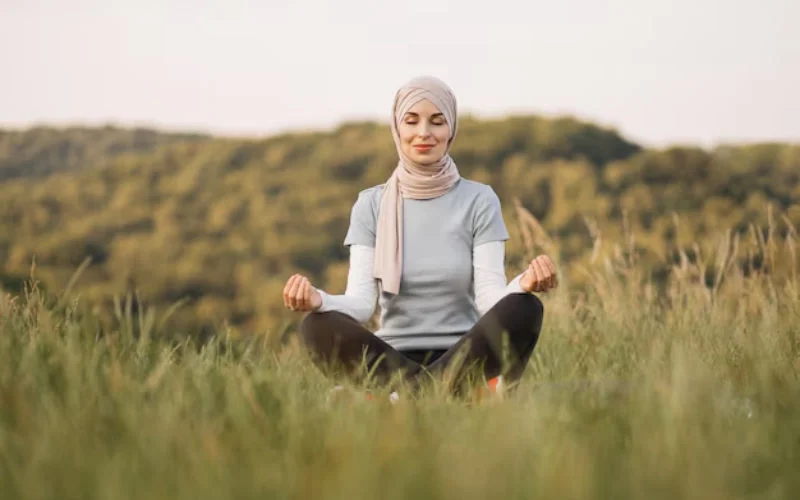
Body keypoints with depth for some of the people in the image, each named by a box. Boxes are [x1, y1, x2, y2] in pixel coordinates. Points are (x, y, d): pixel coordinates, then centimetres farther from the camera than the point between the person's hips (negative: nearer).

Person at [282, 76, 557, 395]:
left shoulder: (479, 200, 3)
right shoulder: (371, 204, 6)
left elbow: (490, 296, -8)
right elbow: (361, 302, -6)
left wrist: (524, 284, -31)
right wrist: (317, 300, -28)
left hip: (464, 358, 0)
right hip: (392, 359, 0)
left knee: (523, 309, -30)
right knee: (317, 326, -28)